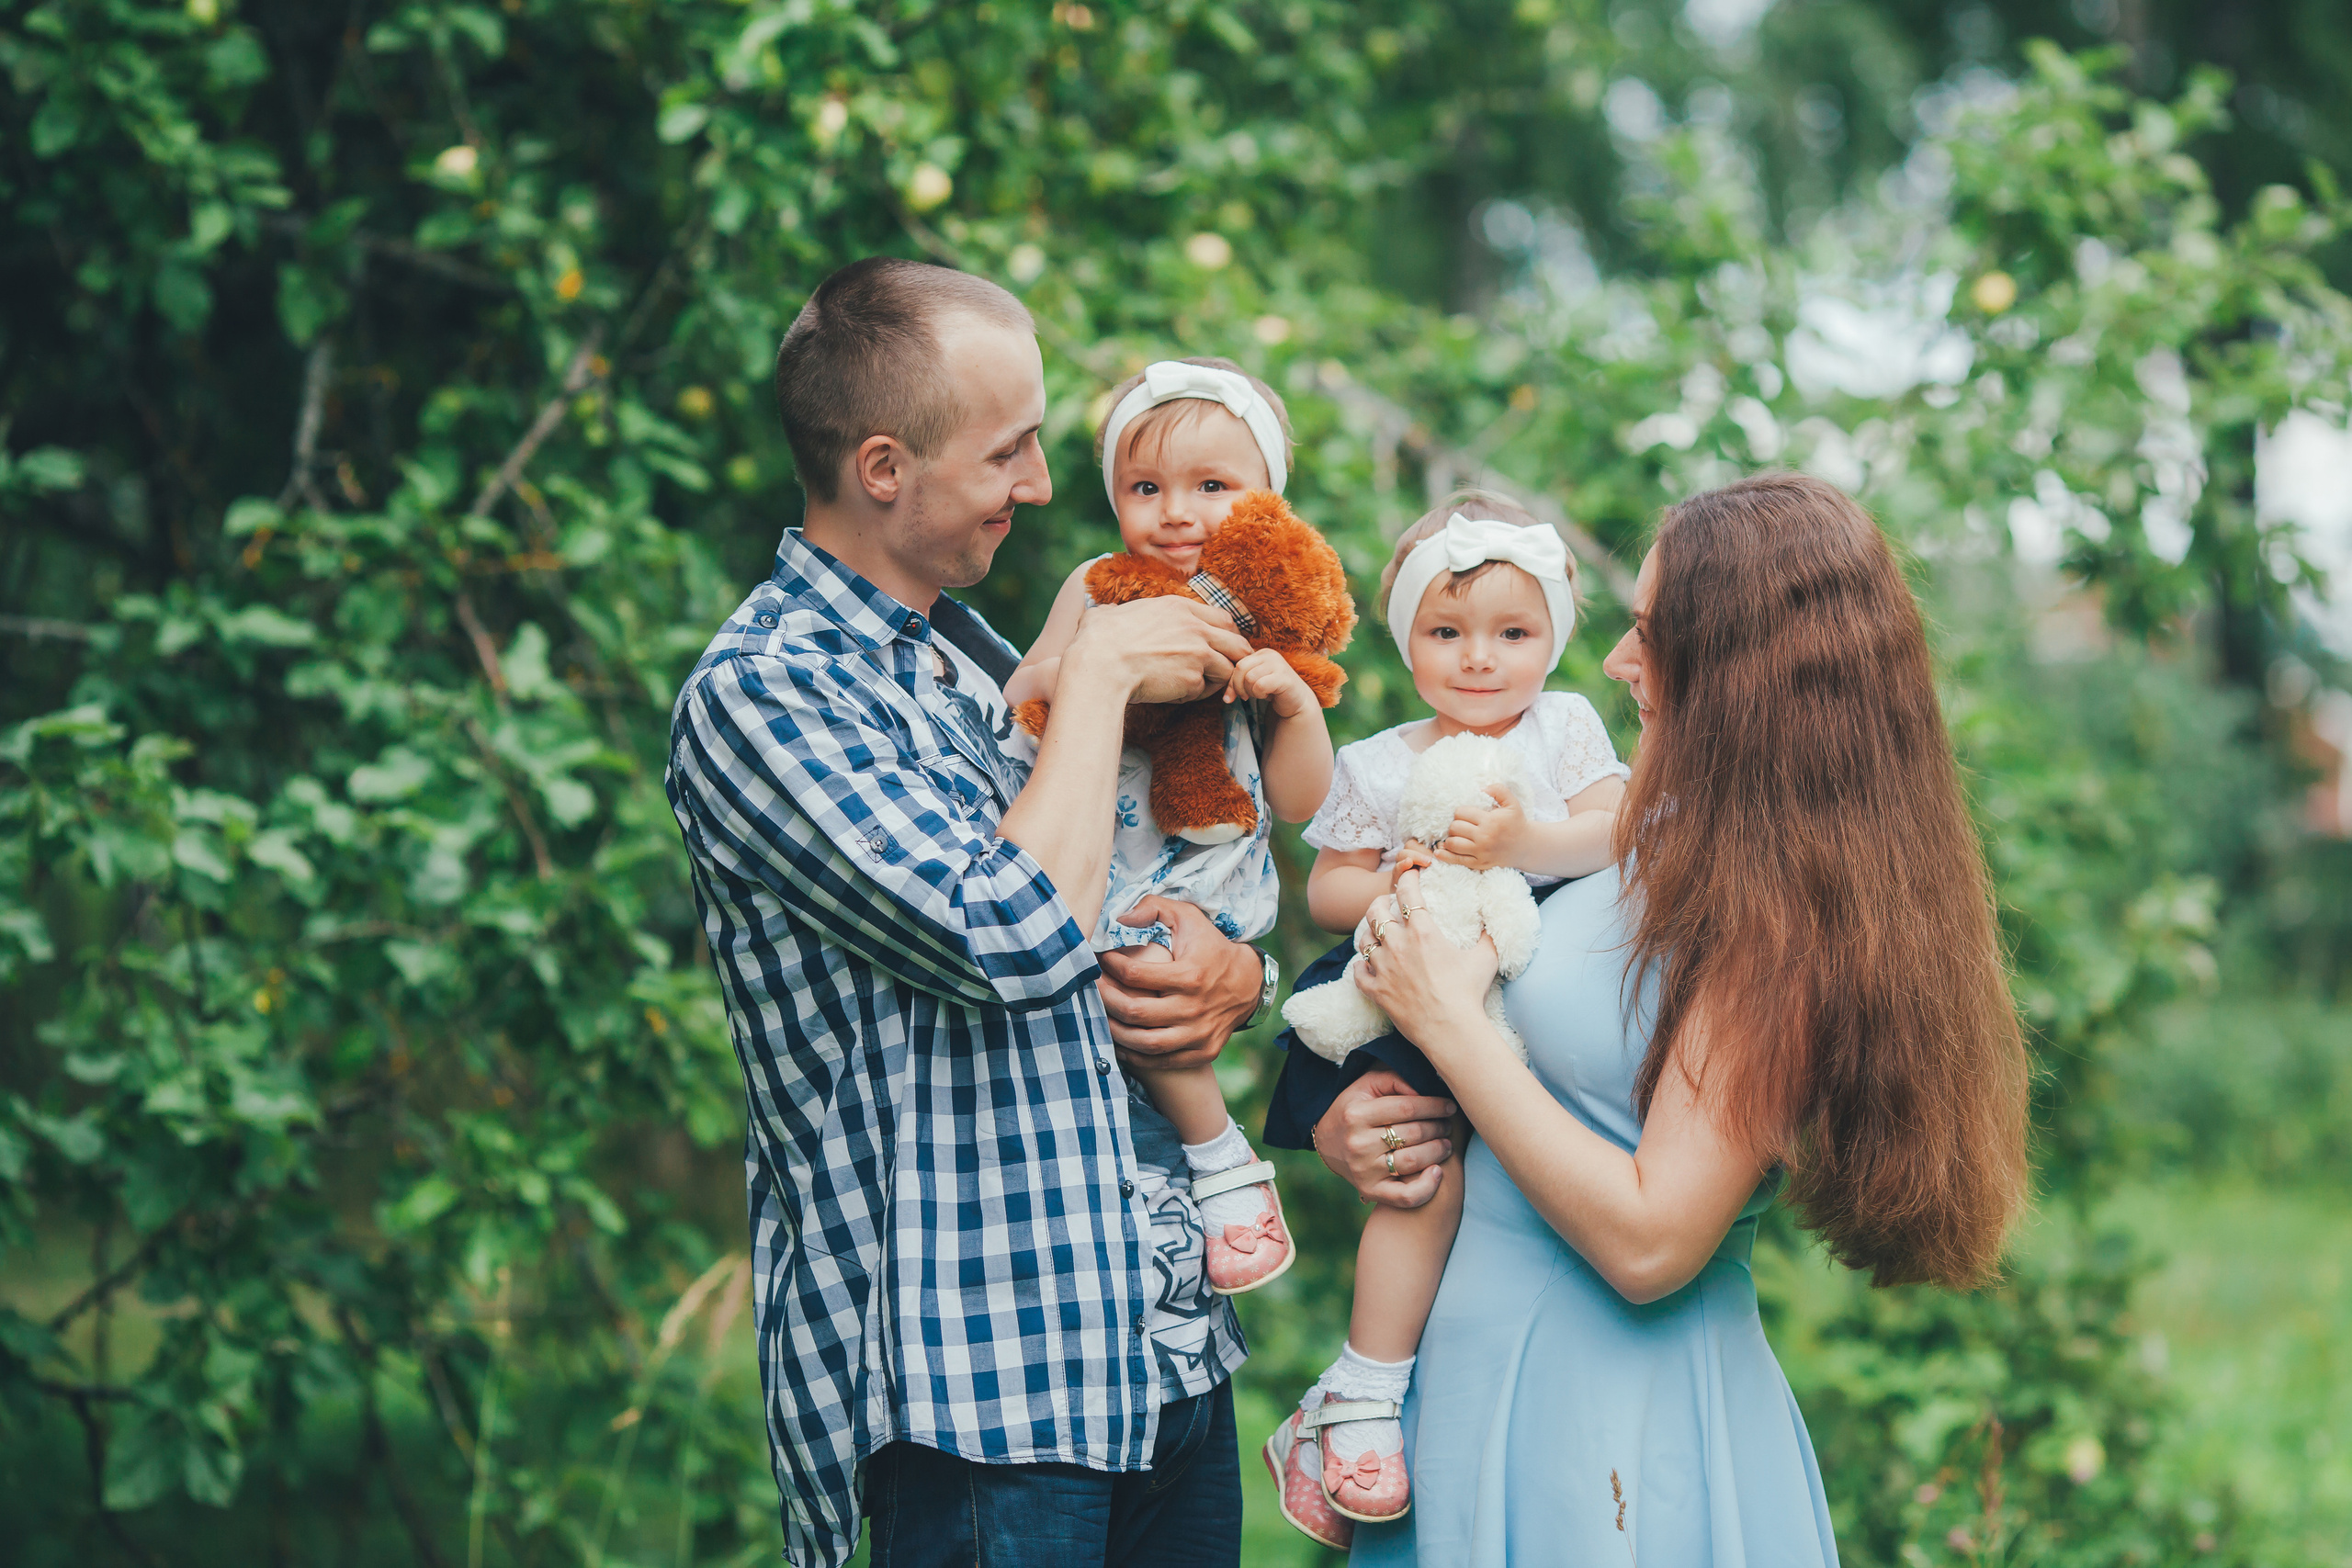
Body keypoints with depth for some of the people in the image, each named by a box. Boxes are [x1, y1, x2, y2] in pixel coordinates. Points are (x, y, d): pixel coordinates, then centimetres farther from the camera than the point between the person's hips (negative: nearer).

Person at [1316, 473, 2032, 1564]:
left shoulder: (1785, 921, -21)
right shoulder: (1674, 840, 5)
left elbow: (1650, 1240, -24)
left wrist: (1446, 1021, -17)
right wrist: (1350, 1123, -3)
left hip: (1600, 1425, -8)